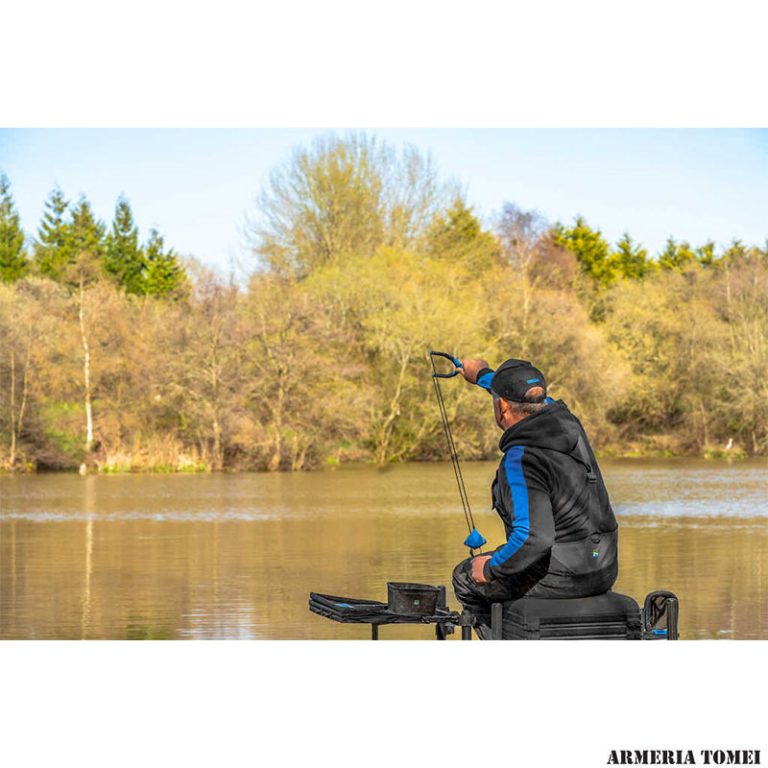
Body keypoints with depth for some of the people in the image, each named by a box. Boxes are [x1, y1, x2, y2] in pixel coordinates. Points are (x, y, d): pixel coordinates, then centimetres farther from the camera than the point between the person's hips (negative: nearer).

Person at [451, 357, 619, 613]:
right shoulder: (563, 419, 1)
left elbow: (532, 536, -32)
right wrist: (483, 375, 41)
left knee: (465, 577, 15)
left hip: (560, 578, -8)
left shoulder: (519, 460, -24)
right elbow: (529, 398, 25)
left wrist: (491, 569, -16)